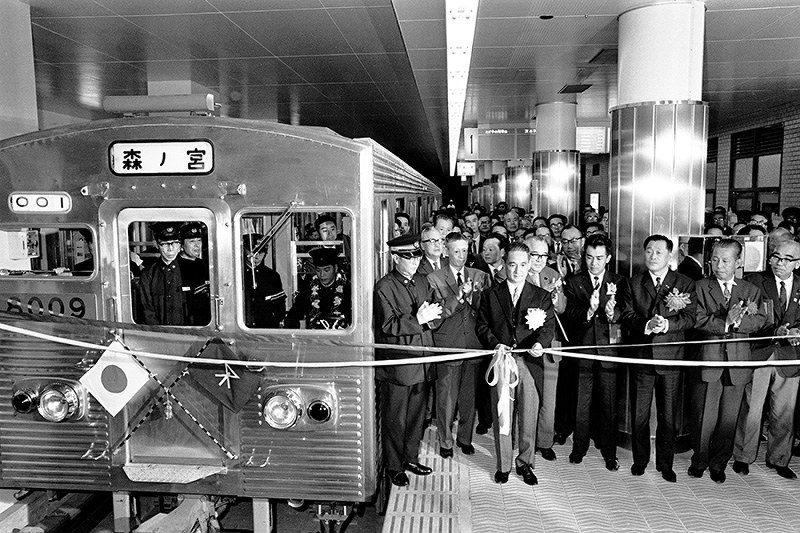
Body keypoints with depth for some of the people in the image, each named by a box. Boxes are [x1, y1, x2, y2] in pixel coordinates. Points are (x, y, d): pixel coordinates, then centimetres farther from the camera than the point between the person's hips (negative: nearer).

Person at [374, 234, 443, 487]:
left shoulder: (423, 282, 11)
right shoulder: (384, 288, -11)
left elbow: (434, 320, 11)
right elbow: (388, 325, -17)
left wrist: (431, 317, -12)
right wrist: (418, 319, -25)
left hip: (421, 362, 6)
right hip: (395, 364, -6)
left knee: (416, 415, 17)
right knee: (394, 419, 6)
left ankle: (411, 457, 34)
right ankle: (394, 467, 20)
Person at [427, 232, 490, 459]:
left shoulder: (480, 277, 8)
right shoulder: (434, 278, -2)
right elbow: (438, 313, -11)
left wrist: (474, 296, -16)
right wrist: (459, 296, -23)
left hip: (473, 344, 3)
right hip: (447, 345, -3)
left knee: (469, 396, 13)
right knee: (446, 398, 5)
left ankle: (465, 438, 30)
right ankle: (445, 441, 21)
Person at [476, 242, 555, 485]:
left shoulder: (542, 296, 8)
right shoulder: (490, 295, 8)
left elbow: (549, 326, -1)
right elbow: (482, 325, 4)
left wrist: (540, 343, -22)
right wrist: (495, 344, -13)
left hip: (530, 363, 0)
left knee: (529, 417, 8)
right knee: (501, 417, 6)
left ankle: (525, 463, 26)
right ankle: (503, 465, 22)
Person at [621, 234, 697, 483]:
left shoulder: (685, 284, 5)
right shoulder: (634, 283, 8)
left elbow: (690, 317, -4)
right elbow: (627, 315, 0)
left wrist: (667, 324, -22)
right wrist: (645, 325, -19)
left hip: (671, 356, -1)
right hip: (641, 356, 1)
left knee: (668, 415, 7)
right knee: (639, 413, 8)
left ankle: (665, 464, 21)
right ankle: (639, 460, 23)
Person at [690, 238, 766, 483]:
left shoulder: (751, 290, 11)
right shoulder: (700, 287, 2)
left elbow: (759, 321, -2)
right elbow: (698, 320, -9)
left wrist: (735, 320, -17)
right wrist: (726, 322, -21)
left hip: (738, 362, 2)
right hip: (707, 359, -2)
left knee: (728, 418, 9)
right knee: (704, 417, 4)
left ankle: (718, 464, 25)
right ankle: (699, 461, 23)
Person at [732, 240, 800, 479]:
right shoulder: (753, 281, -2)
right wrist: (776, 331, -24)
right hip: (757, 354, -3)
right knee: (750, 409, 3)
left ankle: (778, 459, 29)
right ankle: (743, 457, 18)